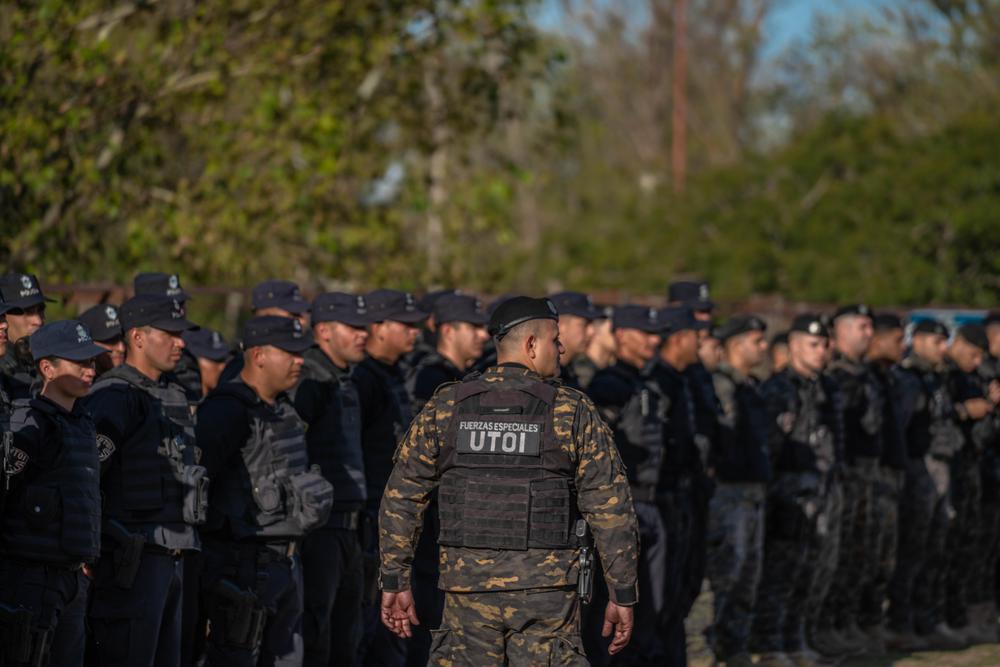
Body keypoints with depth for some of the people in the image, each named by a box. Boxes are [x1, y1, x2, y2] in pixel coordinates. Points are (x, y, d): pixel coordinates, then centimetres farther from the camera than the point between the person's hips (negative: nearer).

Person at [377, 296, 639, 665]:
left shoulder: (445, 408, 3)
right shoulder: (574, 413, -3)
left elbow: (400, 498, 5)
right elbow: (611, 509, -4)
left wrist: (394, 582, 11)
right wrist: (623, 594, 2)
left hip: (468, 589, 2)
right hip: (546, 590, -2)